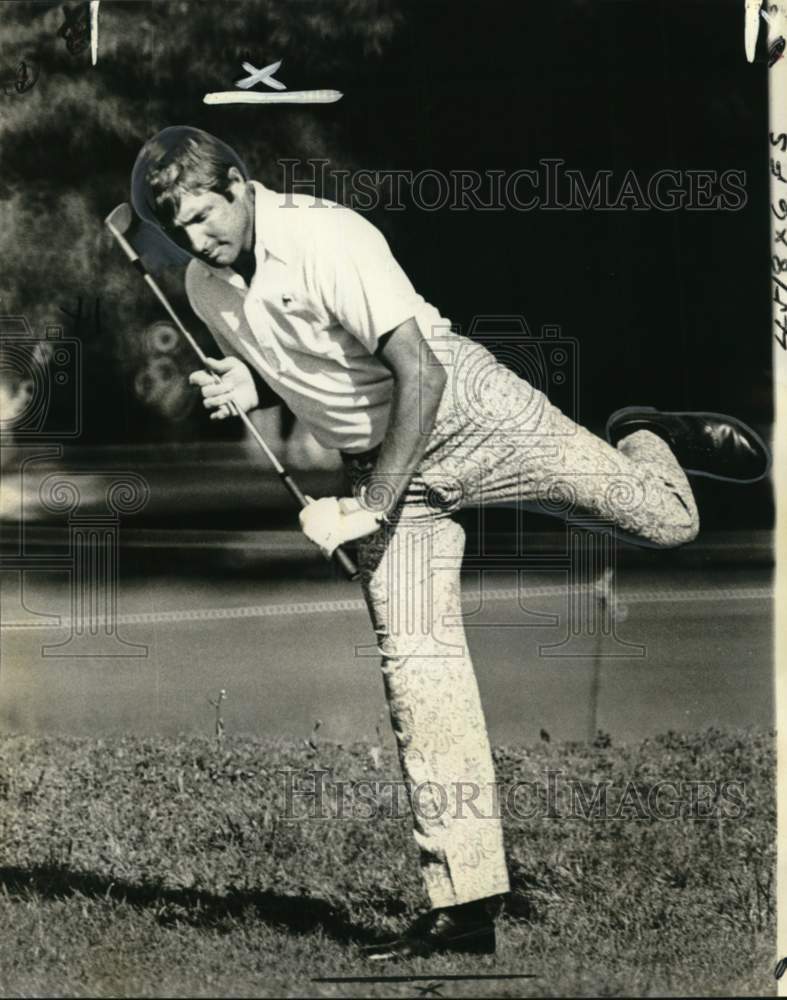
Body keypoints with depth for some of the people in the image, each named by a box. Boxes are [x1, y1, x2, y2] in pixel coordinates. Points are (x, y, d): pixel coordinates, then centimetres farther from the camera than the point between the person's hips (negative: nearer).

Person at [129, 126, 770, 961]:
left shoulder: (327, 240, -24)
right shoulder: (205, 288, -2)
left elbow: (420, 375, -26)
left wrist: (369, 509, -24)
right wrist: (239, 386, -6)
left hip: (471, 412, -5)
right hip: (379, 463, 5)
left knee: (665, 522, -7)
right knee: (415, 663, -8)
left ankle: (646, 444, 33)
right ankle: (465, 901, -6)